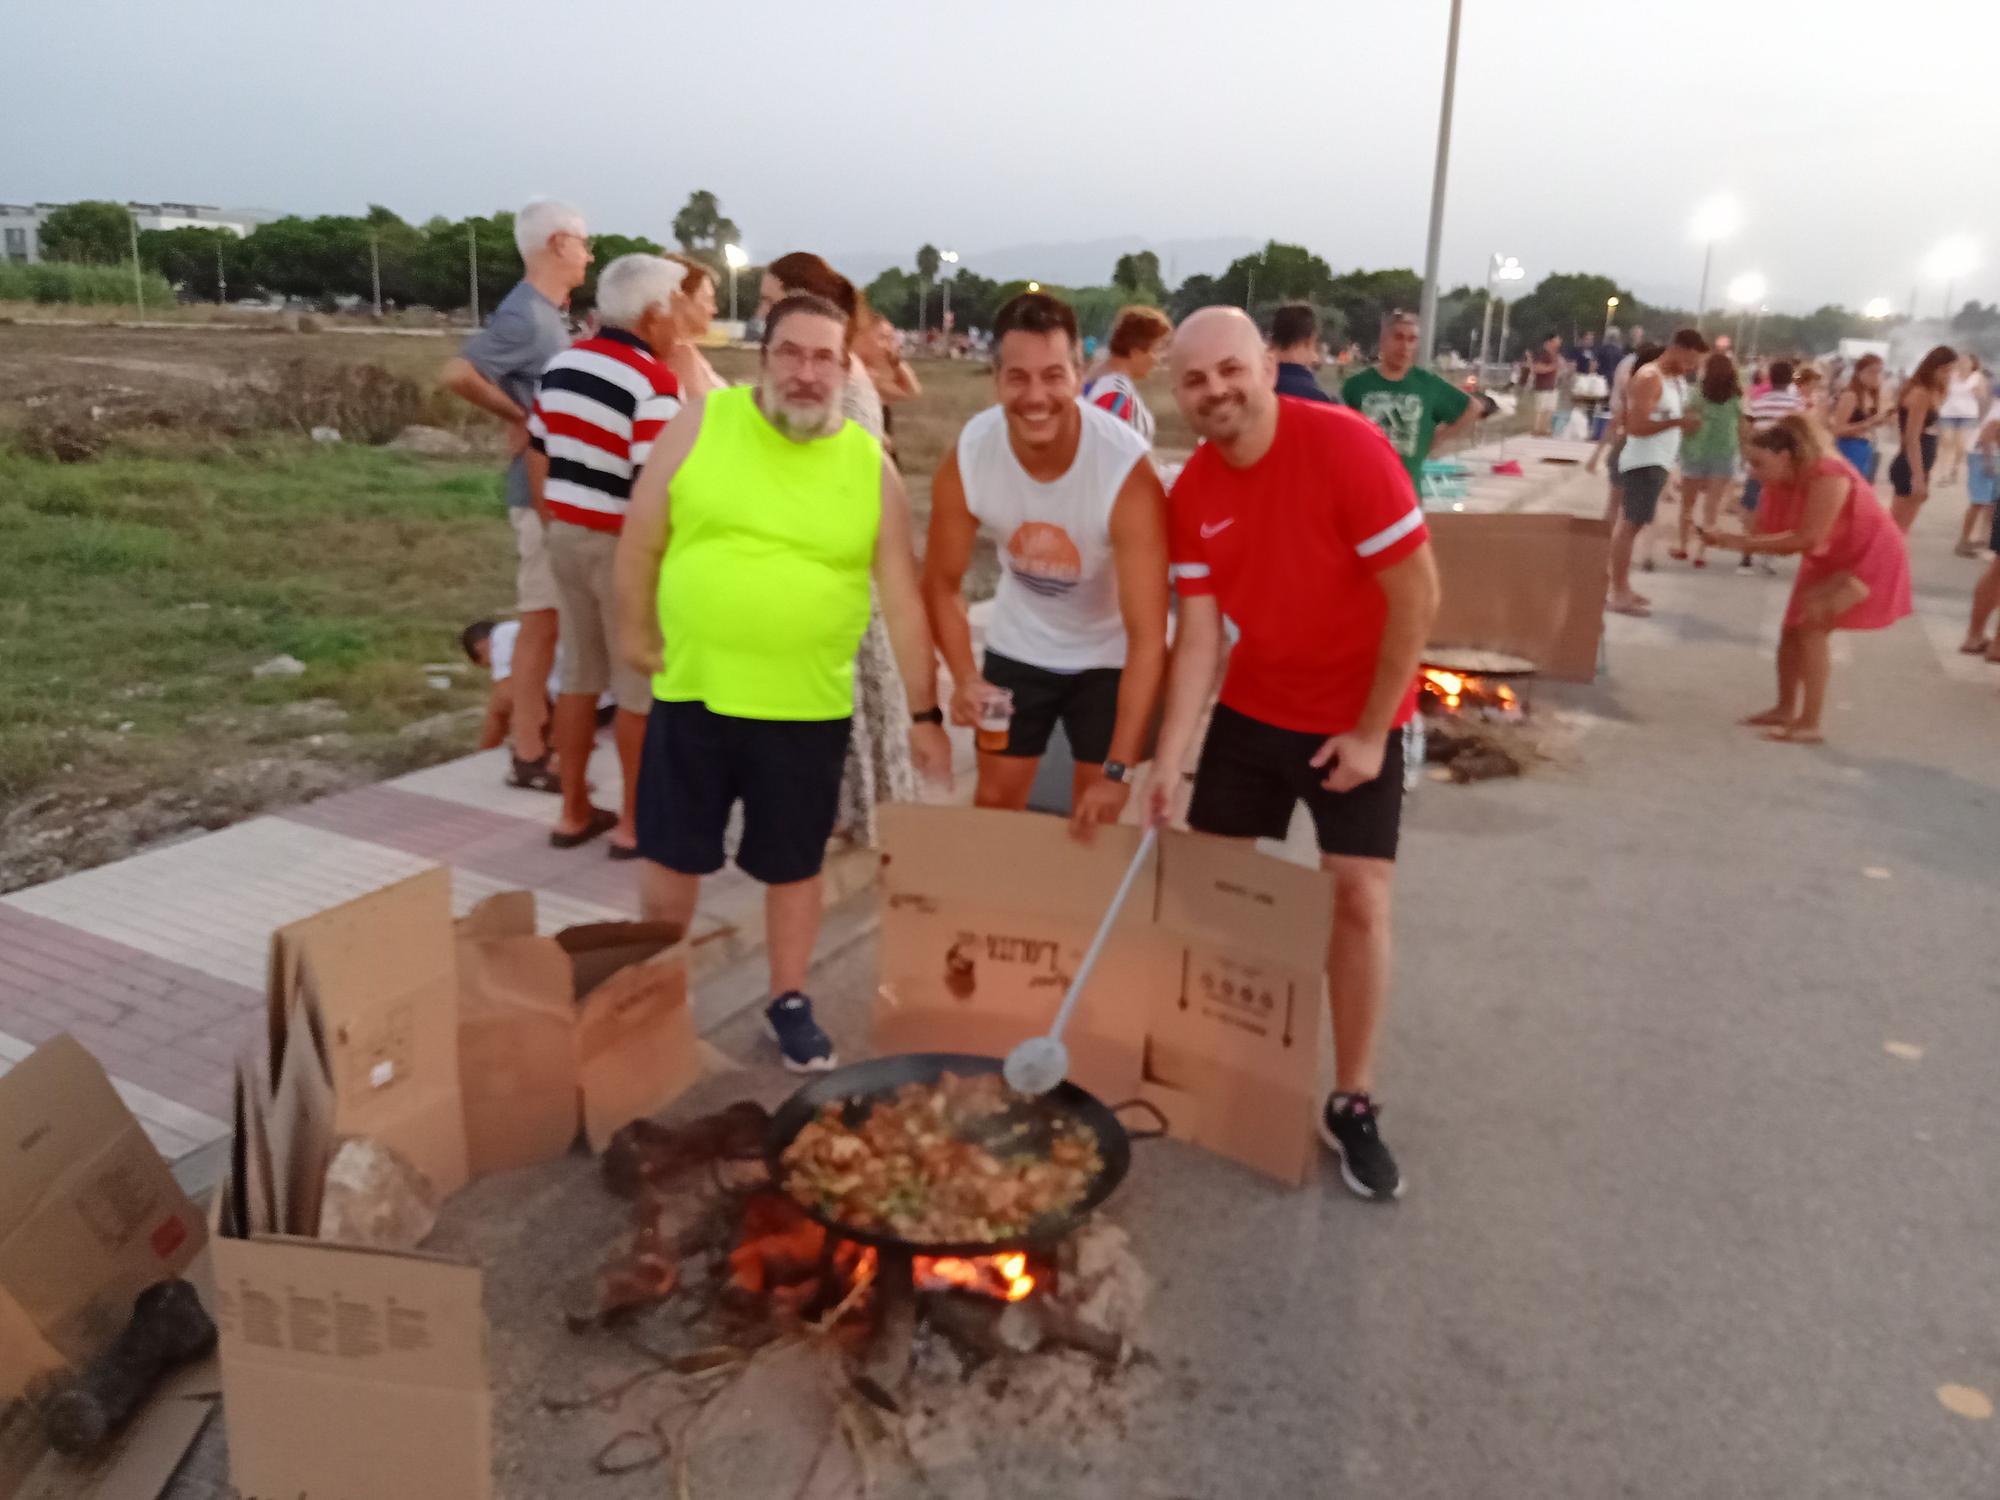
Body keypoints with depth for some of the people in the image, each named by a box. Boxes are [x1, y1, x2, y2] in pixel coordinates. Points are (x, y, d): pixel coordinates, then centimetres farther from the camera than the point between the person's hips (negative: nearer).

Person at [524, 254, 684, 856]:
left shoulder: (563, 362, 6)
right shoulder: (652, 382, -18)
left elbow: (538, 452, 13)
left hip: (568, 535, 8)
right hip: (625, 545, -7)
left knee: (579, 675, 16)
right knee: (641, 686, 5)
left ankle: (574, 813, 25)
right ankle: (636, 824, 14)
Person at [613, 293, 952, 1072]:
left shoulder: (871, 466, -2)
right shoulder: (700, 423, -3)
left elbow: (903, 599, 1)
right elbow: (641, 540, 3)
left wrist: (924, 713, 2)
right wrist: (636, 633, 4)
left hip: (807, 707, 0)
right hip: (692, 691, 0)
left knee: (794, 865, 13)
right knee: (671, 854, 13)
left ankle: (789, 1001, 34)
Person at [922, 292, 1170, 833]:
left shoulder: (1126, 469, -33)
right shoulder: (966, 457, -22)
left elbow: (1148, 635, -32)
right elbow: (943, 583, -7)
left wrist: (1118, 769, -36)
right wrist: (965, 677, -24)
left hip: (1110, 657, -2)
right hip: (1017, 648, 3)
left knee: (1095, 821, 7)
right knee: (994, 803, 14)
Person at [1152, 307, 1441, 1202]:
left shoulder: (1346, 447, -22)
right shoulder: (1192, 493, -6)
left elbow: (1417, 596, -19)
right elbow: (1197, 635, -7)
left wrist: (1370, 731, -16)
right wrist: (1168, 757, -17)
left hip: (1356, 719, -4)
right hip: (1251, 708, 5)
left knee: (1360, 897, -7)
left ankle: (1351, 1103, 11)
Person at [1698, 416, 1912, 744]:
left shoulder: (1827, 476, -32)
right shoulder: (1782, 482, -8)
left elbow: (1809, 538, -37)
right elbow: (1779, 536, -13)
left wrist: (1744, 543, -37)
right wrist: (1731, 540, -29)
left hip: (1870, 557, -9)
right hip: (1828, 560, 9)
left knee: (1811, 625, -18)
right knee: (1792, 627, 9)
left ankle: (1810, 724, -15)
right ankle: (1786, 709, 26)